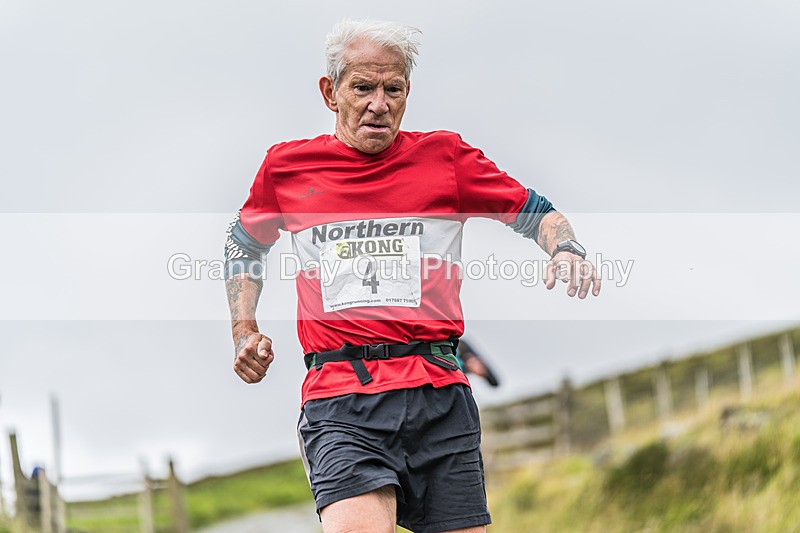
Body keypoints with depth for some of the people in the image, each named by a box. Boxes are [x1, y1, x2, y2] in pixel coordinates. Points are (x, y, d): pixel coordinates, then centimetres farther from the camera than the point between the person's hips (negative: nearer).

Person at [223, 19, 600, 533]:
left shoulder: (444, 156, 9)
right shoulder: (287, 166, 11)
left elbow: (534, 210, 18)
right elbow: (245, 243, 30)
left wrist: (567, 250, -4)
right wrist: (244, 331, 18)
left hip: (439, 394, 2)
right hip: (340, 400, -2)